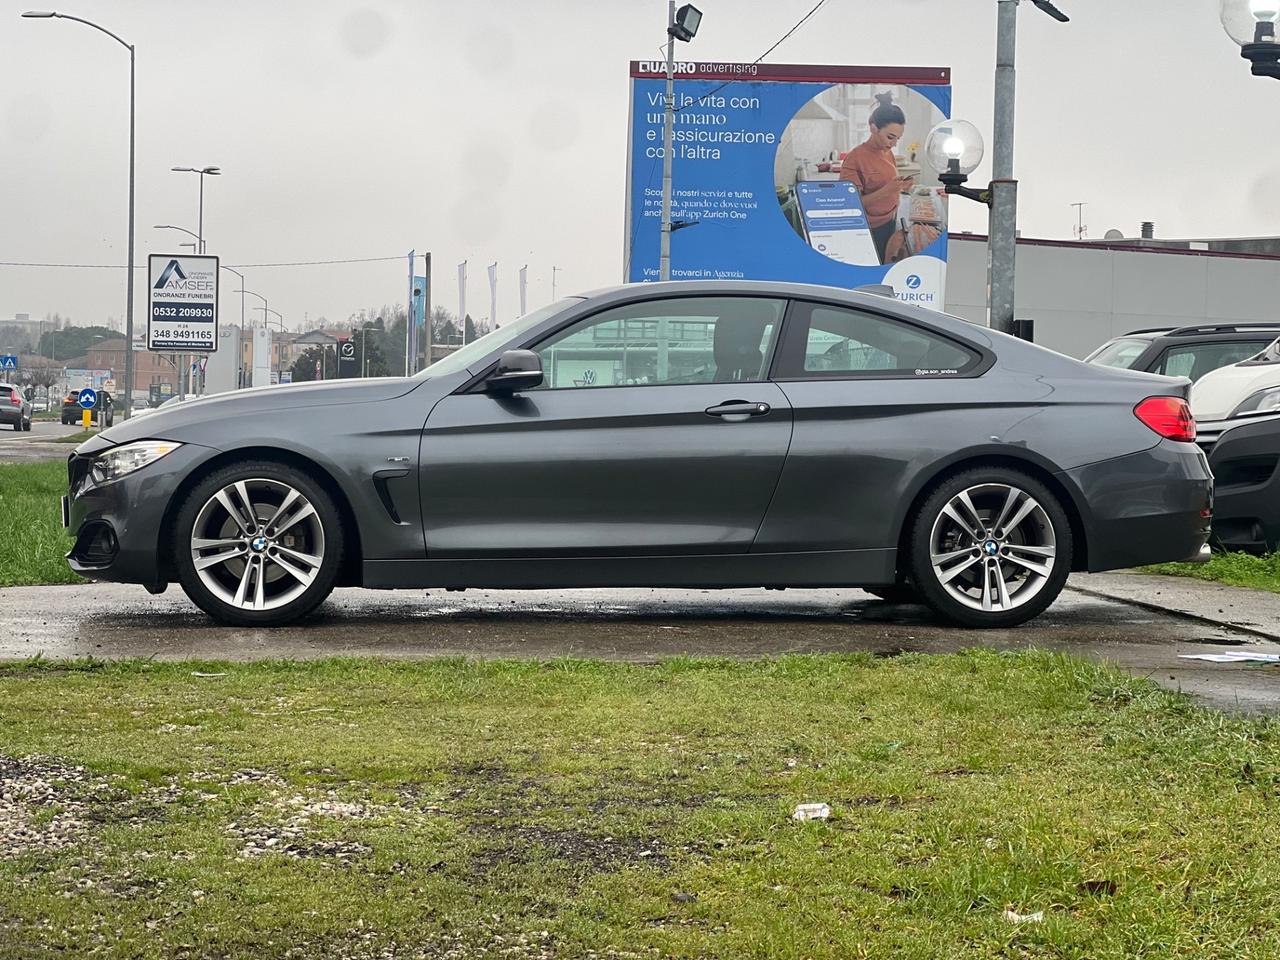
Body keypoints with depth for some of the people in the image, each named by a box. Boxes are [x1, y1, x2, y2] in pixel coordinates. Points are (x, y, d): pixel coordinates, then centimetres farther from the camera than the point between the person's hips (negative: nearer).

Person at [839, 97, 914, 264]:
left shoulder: (888, 152, 5)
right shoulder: (854, 159, -19)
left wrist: (901, 187, -4)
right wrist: (886, 190, -31)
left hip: (890, 223, 7)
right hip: (870, 230, -7)